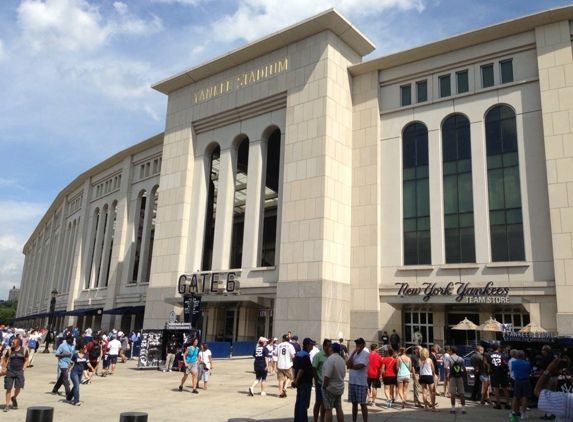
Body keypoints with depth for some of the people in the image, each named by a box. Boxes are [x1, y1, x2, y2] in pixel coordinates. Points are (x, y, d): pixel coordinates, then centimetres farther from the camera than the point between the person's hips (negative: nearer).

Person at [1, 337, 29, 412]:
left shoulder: (24, 350, -1)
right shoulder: (10, 350, 2)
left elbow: (26, 360, 6)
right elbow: (5, 359, 14)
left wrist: (23, 370, -3)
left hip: (19, 371, -1)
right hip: (10, 371, 1)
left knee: (18, 387, -7)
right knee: (8, 388, -2)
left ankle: (14, 398, 24)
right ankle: (7, 405, 10)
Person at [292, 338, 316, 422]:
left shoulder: (298, 354, 11)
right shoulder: (306, 355, -18)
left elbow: (294, 367, 14)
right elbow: (301, 370, -22)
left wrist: (295, 380, 15)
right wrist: (296, 380, -14)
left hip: (300, 382, 9)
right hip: (306, 382, -9)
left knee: (298, 402, 14)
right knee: (304, 404, -3)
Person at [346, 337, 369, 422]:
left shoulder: (366, 354, -9)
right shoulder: (353, 353, 9)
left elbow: (360, 366, -19)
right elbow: (348, 365, -5)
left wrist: (351, 366, -2)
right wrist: (353, 353, -11)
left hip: (361, 382, -6)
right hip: (352, 382, 6)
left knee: (362, 404, 1)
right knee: (354, 403, 14)